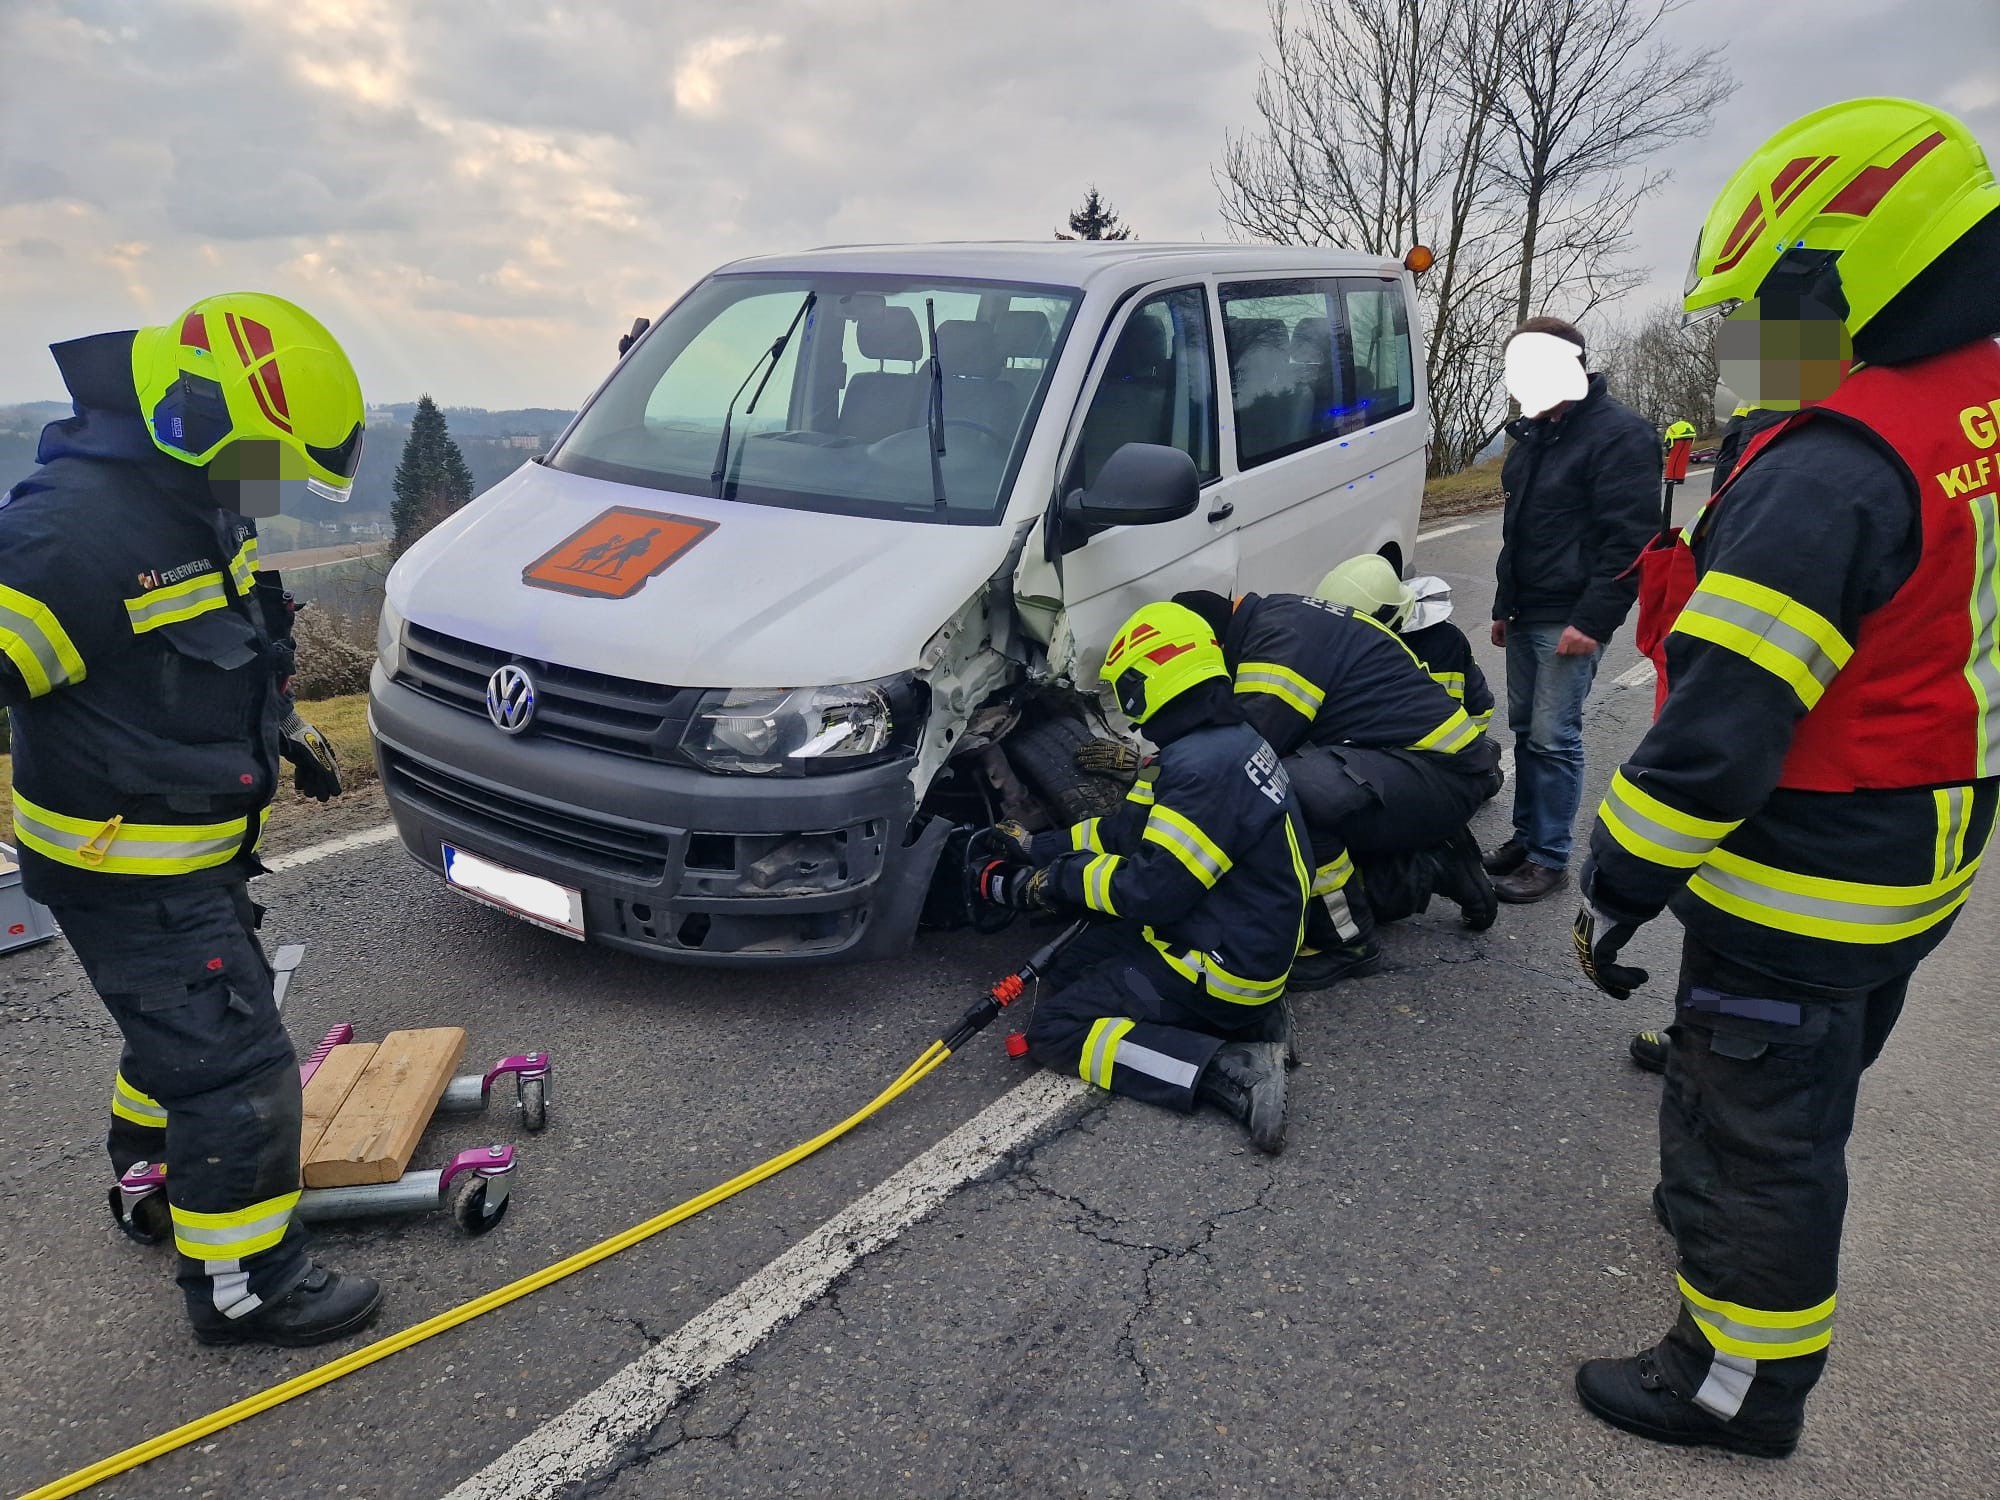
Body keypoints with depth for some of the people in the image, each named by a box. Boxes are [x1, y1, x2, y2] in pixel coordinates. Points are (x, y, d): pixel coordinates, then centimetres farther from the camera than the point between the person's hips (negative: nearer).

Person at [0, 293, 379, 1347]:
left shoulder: (195, 500, 4)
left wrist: (290, 728, 25)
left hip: (198, 849, 10)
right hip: (128, 872, -10)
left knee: (187, 1028, 27)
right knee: (233, 1063, -3)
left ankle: (152, 1179, 51)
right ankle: (245, 1286, 13)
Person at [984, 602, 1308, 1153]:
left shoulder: (1206, 766, -26)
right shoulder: (1227, 739, 7)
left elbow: (1154, 888, -26)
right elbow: (1129, 831, 14)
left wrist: (1053, 880, -12)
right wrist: (1036, 848, 14)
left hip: (1225, 964, -10)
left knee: (1055, 1029, -9)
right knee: (1072, 968, 18)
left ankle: (1229, 1072, -16)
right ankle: (1243, 1021, 9)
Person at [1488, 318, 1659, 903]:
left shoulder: (1619, 434, -13)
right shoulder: (1533, 434, 15)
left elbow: (1631, 538, -18)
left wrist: (1592, 620, -21)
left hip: (1570, 620, -9)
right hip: (1526, 614, 9)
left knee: (1553, 737, -6)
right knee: (1526, 727, 14)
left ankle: (1550, 858, 3)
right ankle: (1527, 836, 25)